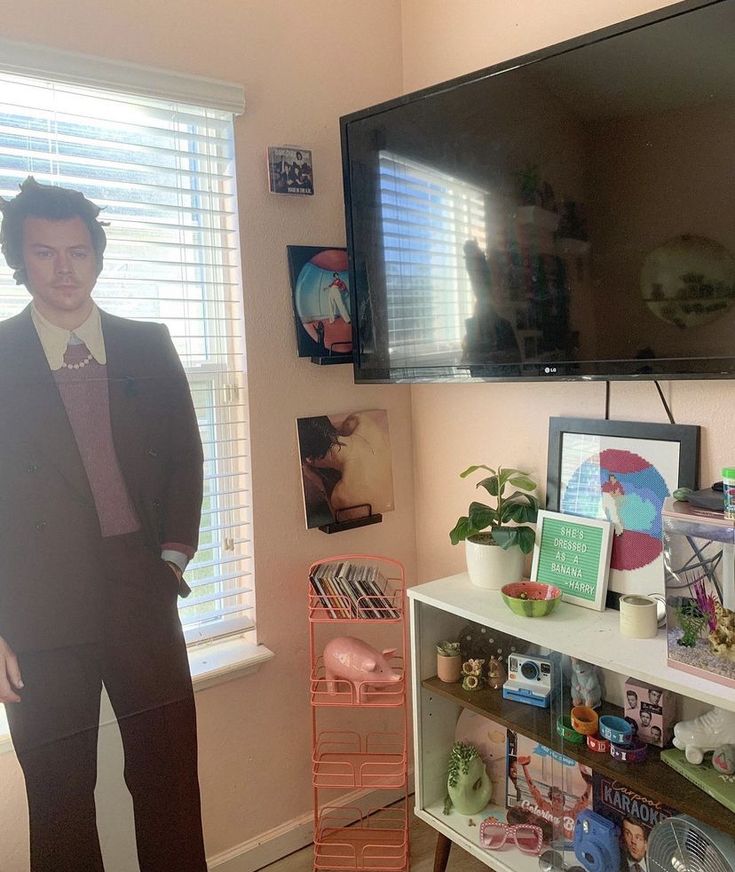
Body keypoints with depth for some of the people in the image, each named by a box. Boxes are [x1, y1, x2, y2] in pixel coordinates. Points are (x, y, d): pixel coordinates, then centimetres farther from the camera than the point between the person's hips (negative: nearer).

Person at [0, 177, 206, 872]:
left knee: (170, 781, 11)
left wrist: (173, 555, 3)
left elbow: (186, 458, 12)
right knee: (59, 798, 13)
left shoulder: (149, 347, 5)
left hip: (144, 600, 2)